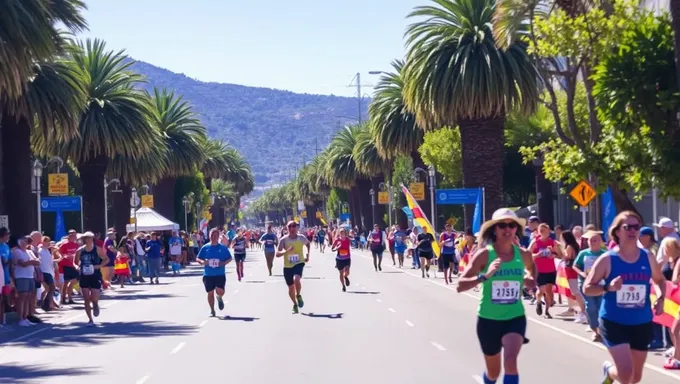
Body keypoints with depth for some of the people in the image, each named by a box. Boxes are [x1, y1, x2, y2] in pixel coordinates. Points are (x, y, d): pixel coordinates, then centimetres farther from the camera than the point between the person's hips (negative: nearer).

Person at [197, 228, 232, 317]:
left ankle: (219, 298, 23)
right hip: (208, 275, 1)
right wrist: (202, 262, -16)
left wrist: (224, 263, -11)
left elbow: (229, 258, 9)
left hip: (220, 274, -1)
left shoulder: (223, 248, 1)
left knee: (220, 291, -15)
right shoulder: (205, 248, 2)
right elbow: (197, 258, 7)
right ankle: (212, 310, 22)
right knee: (210, 293, 5)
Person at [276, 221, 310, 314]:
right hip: (287, 266, 1)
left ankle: (299, 296, -1)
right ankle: (295, 304, 33)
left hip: (299, 263, -1)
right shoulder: (283, 240, -11)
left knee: (296, 279, -30)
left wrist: (307, 255, 10)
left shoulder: (301, 238, -5)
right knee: (291, 287, 9)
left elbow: (308, 244, 19)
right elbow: (277, 254, -16)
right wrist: (287, 251, -32)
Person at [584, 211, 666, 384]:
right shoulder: (607, 259, -9)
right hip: (614, 322, -4)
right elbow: (587, 288, -5)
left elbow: (659, 280, 19)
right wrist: (608, 287, -24)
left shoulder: (648, 258, 1)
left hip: (642, 323, 4)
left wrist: (660, 298, -2)